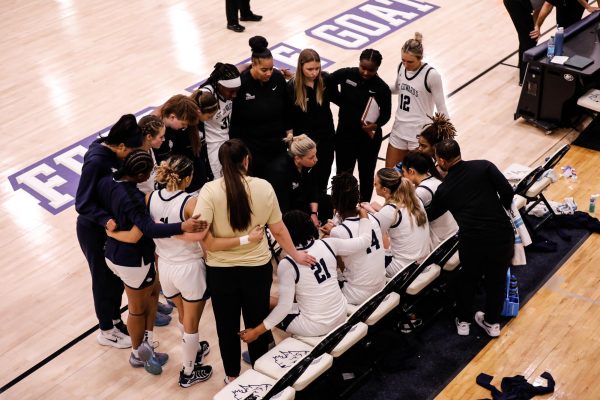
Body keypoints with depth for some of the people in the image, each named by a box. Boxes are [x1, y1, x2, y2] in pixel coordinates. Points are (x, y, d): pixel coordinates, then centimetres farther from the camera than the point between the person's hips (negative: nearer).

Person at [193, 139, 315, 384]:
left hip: (221, 269, -1)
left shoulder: (210, 190, -14)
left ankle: (232, 375, 37)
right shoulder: (264, 187, -8)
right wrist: (296, 255, 15)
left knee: (227, 325, 19)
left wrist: (215, 248, -2)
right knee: (257, 322, 20)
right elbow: (278, 230, 0)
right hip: (258, 267, 1)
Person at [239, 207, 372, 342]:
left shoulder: (287, 264, -18)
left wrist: (256, 331, -12)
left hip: (315, 327, -6)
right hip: (341, 315, 6)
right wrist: (364, 214, 22)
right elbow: (365, 240, 4)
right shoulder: (328, 244, -7)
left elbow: (285, 306, -18)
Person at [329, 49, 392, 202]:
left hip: (369, 138, -2)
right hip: (344, 134, 2)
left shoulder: (382, 88, -17)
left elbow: (386, 114, -7)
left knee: (366, 176, 15)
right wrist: (341, 101, 0)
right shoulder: (346, 74, -13)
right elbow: (329, 82, 5)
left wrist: (376, 125, -26)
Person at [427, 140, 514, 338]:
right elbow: (507, 191, -5)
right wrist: (502, 211, 15)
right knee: (497, 279, 24)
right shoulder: (484, 166, 2)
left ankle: (463, 321, 43)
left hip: (472, 241, 0)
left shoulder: (444, 189, 6)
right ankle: (492, 322, 41)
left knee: (469, 278, 28)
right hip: (502, 235, 0)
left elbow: (428, 216, 19)